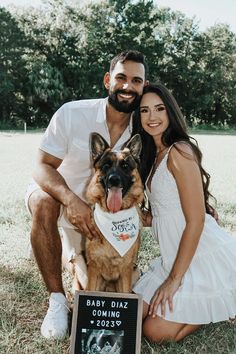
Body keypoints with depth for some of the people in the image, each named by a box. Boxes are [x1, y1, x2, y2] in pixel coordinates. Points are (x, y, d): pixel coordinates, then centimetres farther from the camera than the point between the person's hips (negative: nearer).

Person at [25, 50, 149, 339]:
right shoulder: (72, 114, -24)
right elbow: (43, 166, -23)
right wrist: (71, 200, -42)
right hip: (57, 190, -3)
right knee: (44, 205, -38)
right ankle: (57, 301, -23)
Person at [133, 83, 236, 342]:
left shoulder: (179, 151, -16)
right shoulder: (154, 156, 12)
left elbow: (195, 220, -20)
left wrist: (174, 279, -17)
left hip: (205, 258, -9)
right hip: (175, 255, 9)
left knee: (156, 331, -11)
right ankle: (209, 302, 19)